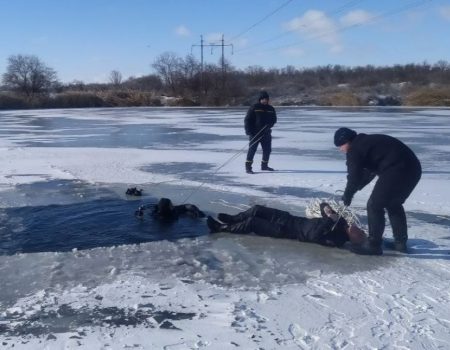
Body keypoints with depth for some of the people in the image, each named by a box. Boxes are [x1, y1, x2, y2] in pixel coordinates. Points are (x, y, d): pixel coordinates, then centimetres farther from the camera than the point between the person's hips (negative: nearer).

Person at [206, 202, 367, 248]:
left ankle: (222, 228, 12)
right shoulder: (341, 223, 0)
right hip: (291, 218, 8)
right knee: (257, 209, 8)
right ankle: (231, 219, 31)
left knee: (251, 223, -9)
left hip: (287, 231, -8)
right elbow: (324, 207, 8)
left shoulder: (336, 239, -23)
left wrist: (330, 220, -35)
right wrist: (327, 209, -15)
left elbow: (314, 235, -36)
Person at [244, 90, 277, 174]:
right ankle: (248, 167, -5)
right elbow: (247, 120, -5)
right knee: (252, 149, -9)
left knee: (267, 149, 10)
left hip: (266, 133, 5)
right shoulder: (254, 108, -4)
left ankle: (264, 165, 27)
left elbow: (274, 119, 12)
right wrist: (248, 131, -13)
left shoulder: (271, 109, 9)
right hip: (255, 133, -5)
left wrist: (269, 125, -8)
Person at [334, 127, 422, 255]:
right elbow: (369, 171, 34)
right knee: (394, 204, 25)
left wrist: (347, 195, 14)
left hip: (397, 171, -10)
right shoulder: (367, 142, 28)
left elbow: (354, 176, -2)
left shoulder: (354, 150, -2)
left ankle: (373, 245, 4)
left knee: (374, 205, 0)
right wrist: (351, 191, 32)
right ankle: (400, 242, 29)